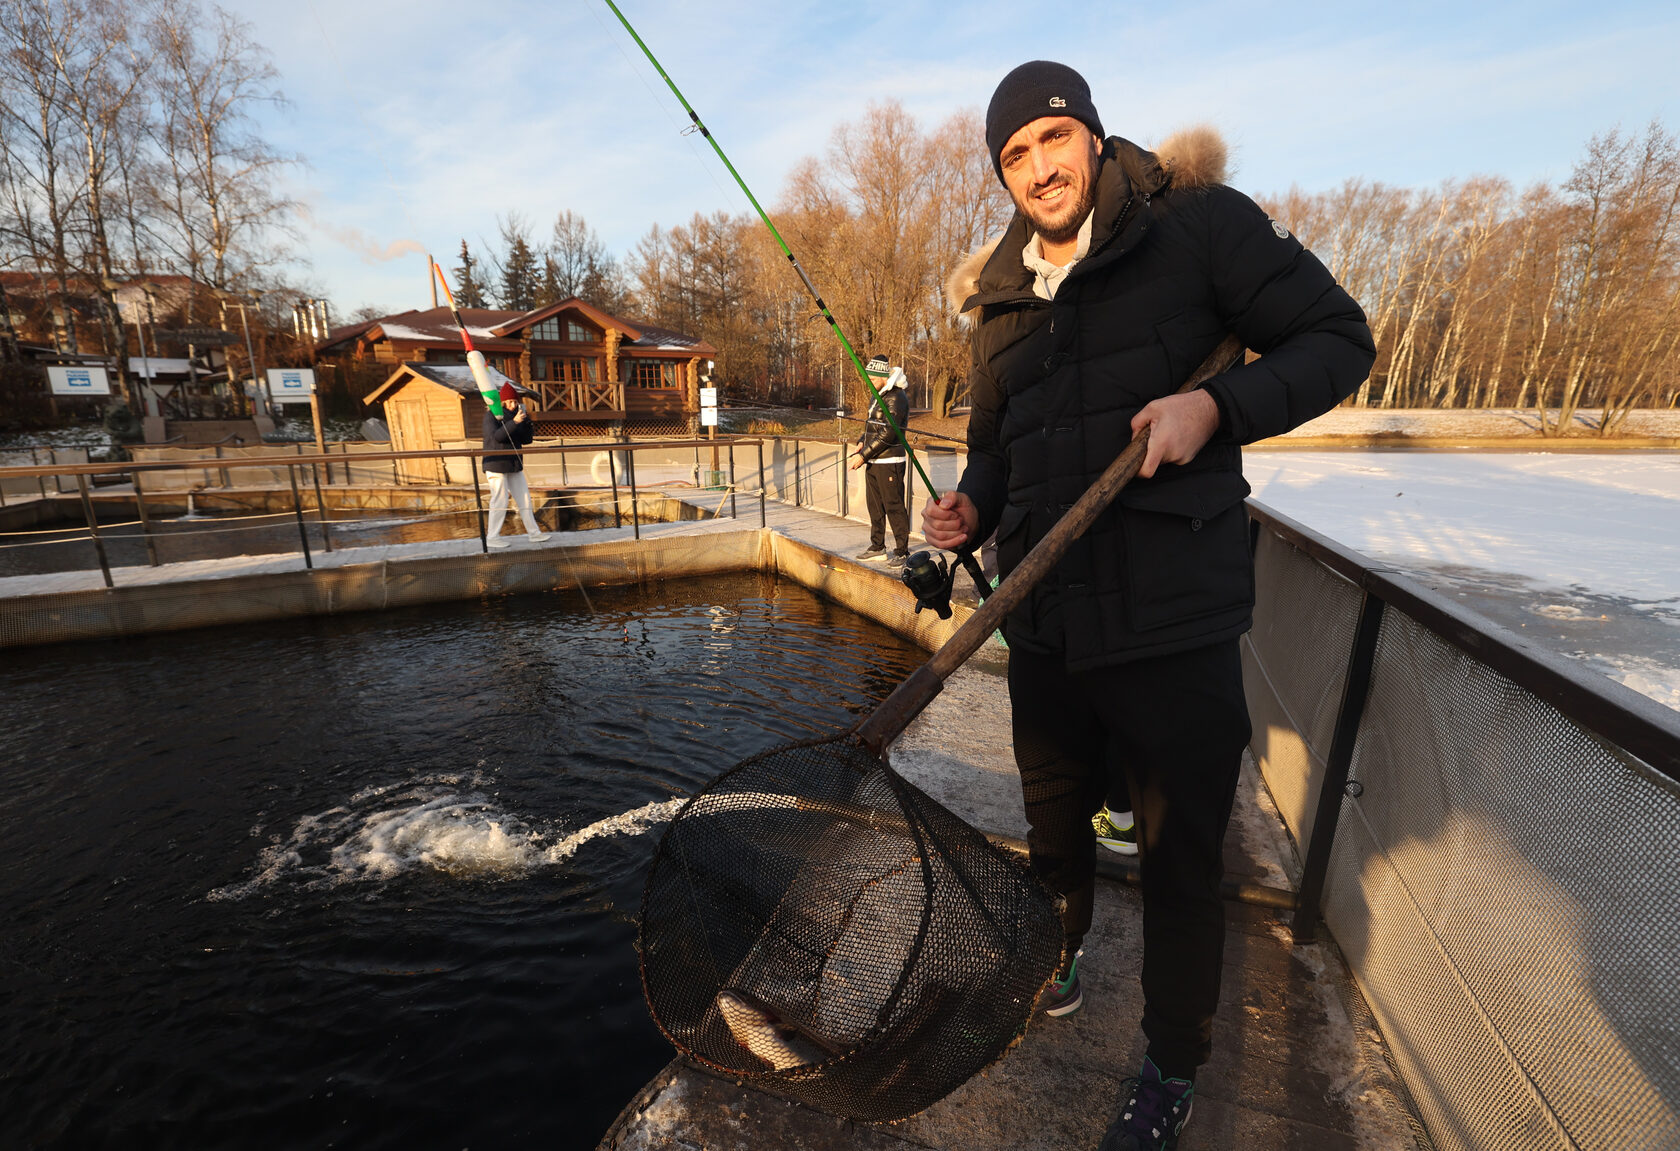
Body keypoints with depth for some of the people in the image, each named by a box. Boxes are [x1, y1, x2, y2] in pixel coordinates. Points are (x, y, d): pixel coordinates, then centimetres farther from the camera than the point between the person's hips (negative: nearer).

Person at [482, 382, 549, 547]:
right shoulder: (492, 415, -7)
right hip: (496, 464, -7)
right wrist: (514, 422, -30)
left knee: (524, 498, 7)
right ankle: (492, 537, 4)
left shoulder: (515, 414, 11)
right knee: (500, 500, -5)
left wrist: (527, 421, -8)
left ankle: (533, 532, 13)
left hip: (514, 465, 7)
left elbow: (527, 440, 7)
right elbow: (496, 436, -24)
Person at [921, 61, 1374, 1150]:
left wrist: (1217, 404, -20)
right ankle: (1061, 950, 54)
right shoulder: (1002, 300, 12)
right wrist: (972, 508, -3)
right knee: (1053, 823, 23)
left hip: (1174, 622, -4)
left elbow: (1339, 338, -1)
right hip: (1045, 628, 5)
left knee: (1181, 860, 10)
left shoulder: (1197, 223, -3)